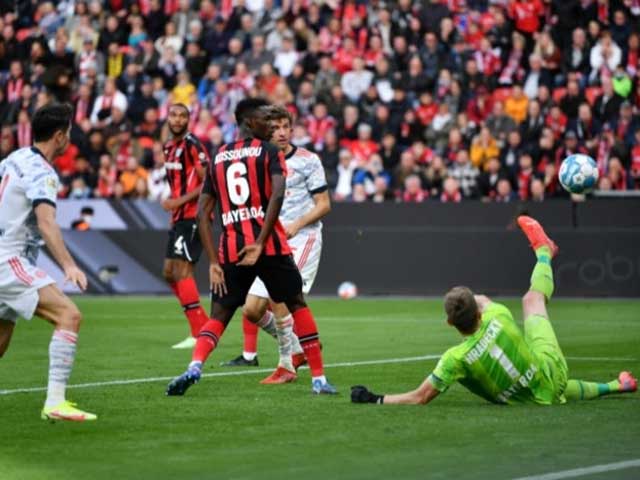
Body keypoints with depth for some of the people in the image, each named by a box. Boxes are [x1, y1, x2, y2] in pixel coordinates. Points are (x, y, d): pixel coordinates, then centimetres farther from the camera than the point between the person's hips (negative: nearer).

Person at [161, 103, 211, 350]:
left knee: (182, 271, -12)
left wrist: (180, 201, -18)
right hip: (179, 217, 10)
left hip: (192, 216, -10)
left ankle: (199, 333, -8)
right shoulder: (169, 147, 14)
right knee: (169, 272, 11)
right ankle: (203, 325, 15)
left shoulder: (192, 145, -13)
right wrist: (172, 204, 14)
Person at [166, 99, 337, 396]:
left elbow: (203, 213, 10)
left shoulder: (217, 158, 16)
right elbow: (277, 196, -15)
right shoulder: (269, 152, 3)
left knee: (218, 316, 10)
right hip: (270, 245, -3)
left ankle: (194, 366, -18)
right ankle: (319, 378, 14)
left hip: (230, 250, 3)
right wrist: (260, 243, -18)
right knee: (297, 304, 15)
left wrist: (213, 262, 7)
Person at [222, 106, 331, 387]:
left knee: (279, 299, -21)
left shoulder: (307, 161, -3)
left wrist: (296, 225, -17)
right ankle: (297, 348, 21)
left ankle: (287, 366, -8)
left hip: (302, 240, -6)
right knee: (252, 309, 0)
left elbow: (324, 204, -4)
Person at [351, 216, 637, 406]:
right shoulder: (497, 318, -25)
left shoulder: (456, 359, -32)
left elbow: (420, 398, -24)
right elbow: (484, 302, 4)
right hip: (552, 371, 4)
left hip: (537, 400, -4)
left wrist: (374, 399, -18)